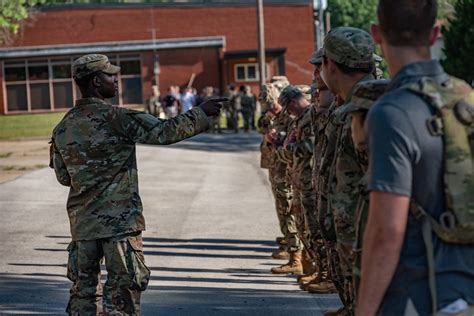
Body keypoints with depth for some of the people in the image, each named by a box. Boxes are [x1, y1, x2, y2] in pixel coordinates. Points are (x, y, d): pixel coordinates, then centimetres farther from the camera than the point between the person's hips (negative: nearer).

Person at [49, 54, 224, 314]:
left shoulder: (63, 127, 6)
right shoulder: (115, 118, -13)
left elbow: (63, 177, 13)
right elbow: (165, 132, -13)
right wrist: (201, 114, -2)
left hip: (81, 221, 6)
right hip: (119, 220, -6)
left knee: (84, 285, 12)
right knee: (124, 285, 0)